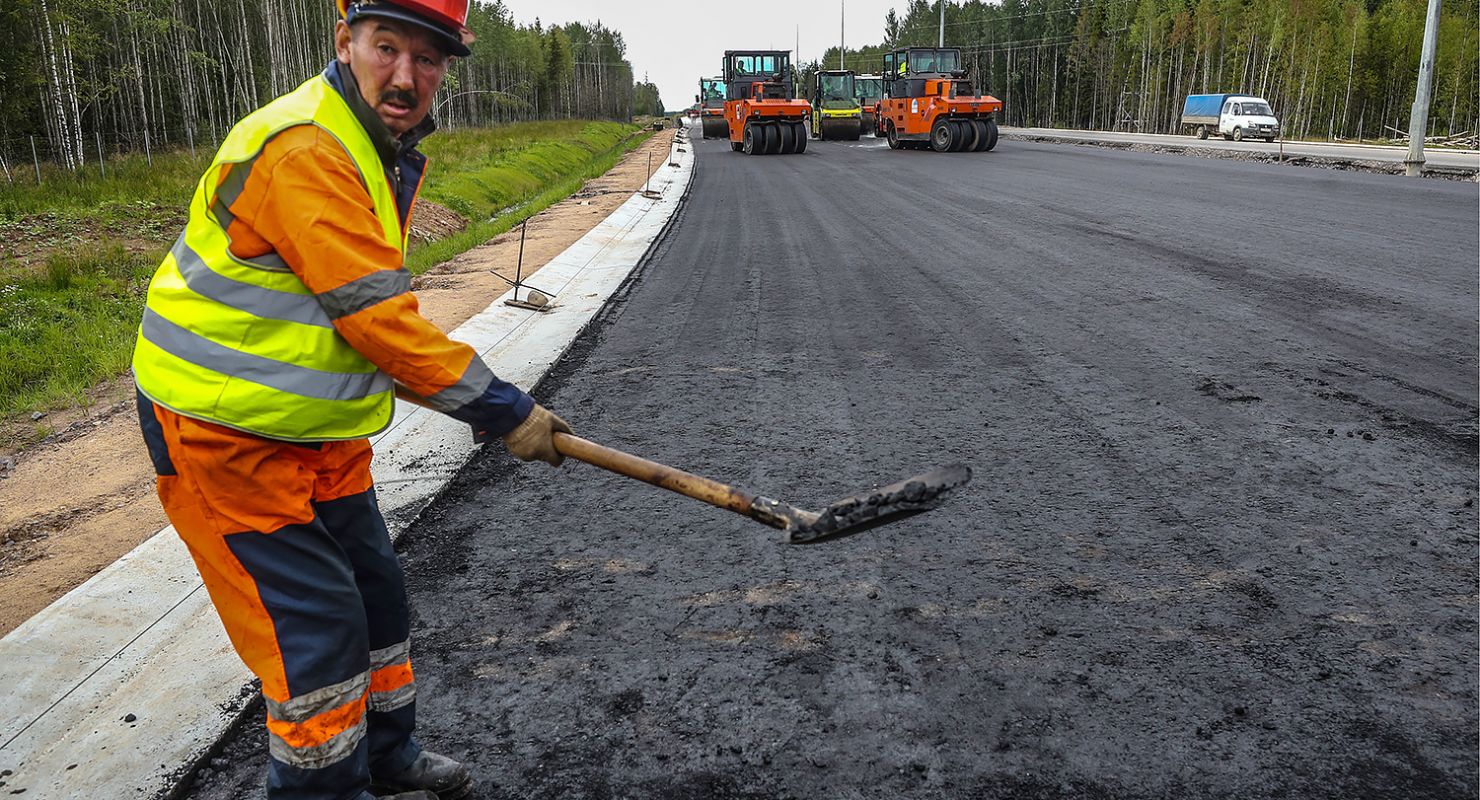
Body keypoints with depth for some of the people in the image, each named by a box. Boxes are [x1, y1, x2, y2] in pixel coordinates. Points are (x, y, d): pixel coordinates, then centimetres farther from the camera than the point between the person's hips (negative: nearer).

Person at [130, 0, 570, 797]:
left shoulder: (390, 152, 7)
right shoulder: (301, 150, -26)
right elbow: (376, 317, -29)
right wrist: (503, 410, -23)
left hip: (318, 428, 10)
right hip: (226, 438, -10)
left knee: (373, 592, 19)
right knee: (313, 627, -4)